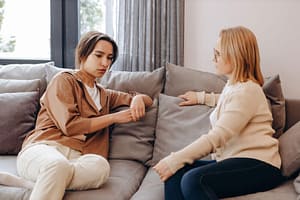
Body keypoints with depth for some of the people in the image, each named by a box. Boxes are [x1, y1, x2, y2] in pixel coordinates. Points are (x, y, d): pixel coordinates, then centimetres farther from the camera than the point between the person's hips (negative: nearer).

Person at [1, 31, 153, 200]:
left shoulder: (104, 95, 30)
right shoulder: (64, 80, 11)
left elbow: (147, 99, 37)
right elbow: (70, 126, -3)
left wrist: (138, 99, 12)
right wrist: (115, 117, 3)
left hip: (77, 158, 5)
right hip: (43, 148, -4)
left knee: (100, 165, -35)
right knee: (58, 164, -43)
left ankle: (27, 183, -31)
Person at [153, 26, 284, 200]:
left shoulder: (246, 91, -12)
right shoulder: (233, 85, 19)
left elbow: (216, 137, -21)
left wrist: (175, 160, -20)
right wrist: (201, 97, 40)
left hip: (257, 165, -9)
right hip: (232, 160, 9)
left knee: (193, 180, -32)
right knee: (175, 174, -10)